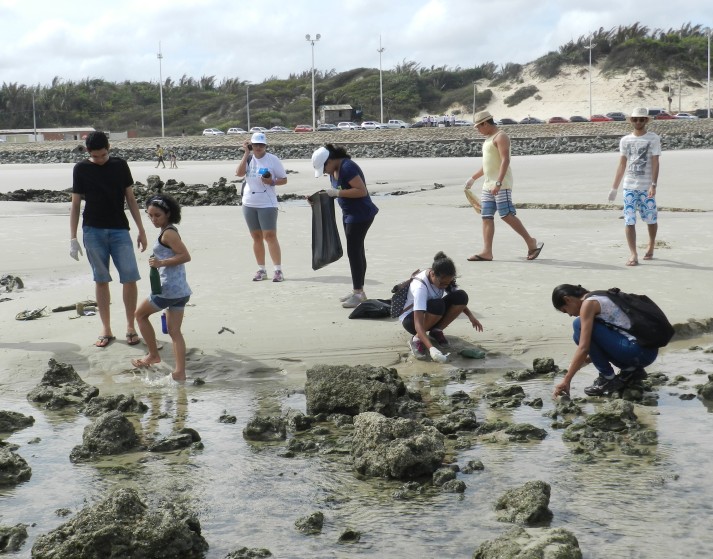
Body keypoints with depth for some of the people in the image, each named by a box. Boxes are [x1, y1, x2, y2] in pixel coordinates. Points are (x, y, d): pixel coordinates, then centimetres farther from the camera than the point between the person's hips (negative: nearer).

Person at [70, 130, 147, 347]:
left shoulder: (120, 165, 4)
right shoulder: (81, 169, 1)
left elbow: (130, 199, 8)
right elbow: (75, 204, 4)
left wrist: (141, 230, 6)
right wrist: (73, 238, -1)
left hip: (119, 230, 1)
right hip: (93, 231, 0)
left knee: (130, 278, -7)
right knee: (101, 280, 4)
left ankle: (130, 327, 7)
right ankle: (106, 329, 13)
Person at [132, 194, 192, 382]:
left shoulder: (167, 233, -13)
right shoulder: (170, 231, 15)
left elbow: (185, 256, -21)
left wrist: (161, 263, -20)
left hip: (168, 289, -9)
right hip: (181, 291, 9)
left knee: (140, 314, 12)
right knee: (174, 331, 6)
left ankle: (153, 355, 19)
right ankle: (180, 372, 0)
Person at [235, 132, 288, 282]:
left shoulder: (273, 160, -5)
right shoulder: (248, 159, 6)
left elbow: (284, 180, 0)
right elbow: (239, 173, -10)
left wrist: (272, 182, -20)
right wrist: (246, 153, -10)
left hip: (267, 204, -4)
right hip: (249, 204, 5)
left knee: (270, 236, -9)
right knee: (256, 237, 9)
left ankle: (278, 270, -6)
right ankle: (261, 270, 15)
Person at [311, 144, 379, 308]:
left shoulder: (347, 168, -23)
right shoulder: (334, 171, 7)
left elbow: (362, 191, -28)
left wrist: (337, 192, -26)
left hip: (361, 214, -10)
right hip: (349, 214, 10)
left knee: (354, 252, -10)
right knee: (356, 252, 14)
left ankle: (358, 293, -6)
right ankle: (358, 290, 22)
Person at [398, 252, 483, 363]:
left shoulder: (444, 279, -13)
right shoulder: (420, 286, -34)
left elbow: (459, 300, 6)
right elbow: (418, 323, -42)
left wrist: (470, 315, -11)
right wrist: (431, 348, -53)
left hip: (430, 317, 7)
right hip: (411, 318, -7)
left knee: (461, 296, -18)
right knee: (437, 305, -39)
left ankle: (436, 332, -4)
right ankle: (416, 339, -18)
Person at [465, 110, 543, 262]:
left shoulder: (500, 137, -9)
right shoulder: (489, 139, 21)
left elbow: (505, 160, -20)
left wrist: (498, 183, -28)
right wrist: (473, 178, 33)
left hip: (501, 185, -10)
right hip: (488, 185, 10)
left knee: (506, 215, -13)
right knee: (486, 217, 1)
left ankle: (531, 242, -3)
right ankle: (487, 252, -3)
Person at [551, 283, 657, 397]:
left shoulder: (588, 304, -7)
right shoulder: (601, 298, 20)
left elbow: (584, 348, -14)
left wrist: (566, 381, -11)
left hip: (637, 352, -9)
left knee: (580, 325, -8)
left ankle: (608, 378, -3)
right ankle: (630, 369, 13)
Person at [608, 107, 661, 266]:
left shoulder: (653, 139, 0)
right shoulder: (625, 140, 9)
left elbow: (655, 163, -7)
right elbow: (622, 165, 12)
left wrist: (653, 185, -16)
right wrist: (614, 188, 9)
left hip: (647, 187, -2)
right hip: (629, 187, 2)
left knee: (651, 219, 7)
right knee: (629, 221, -6)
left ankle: (651, 246, 31)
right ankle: (633, 254, -5)